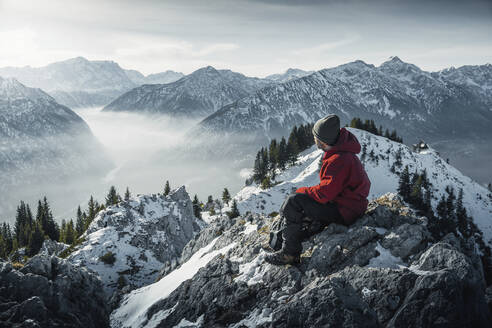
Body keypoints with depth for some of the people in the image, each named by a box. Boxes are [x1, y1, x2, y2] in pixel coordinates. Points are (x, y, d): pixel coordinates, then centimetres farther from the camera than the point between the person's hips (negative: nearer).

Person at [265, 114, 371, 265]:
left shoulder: (339, 160, -28)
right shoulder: (341, 151, 4)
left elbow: (325, 193, -28)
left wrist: (302, 191, -11)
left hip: (343, 212, -11)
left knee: (293, 202, -18)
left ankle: (290, 253, -8)